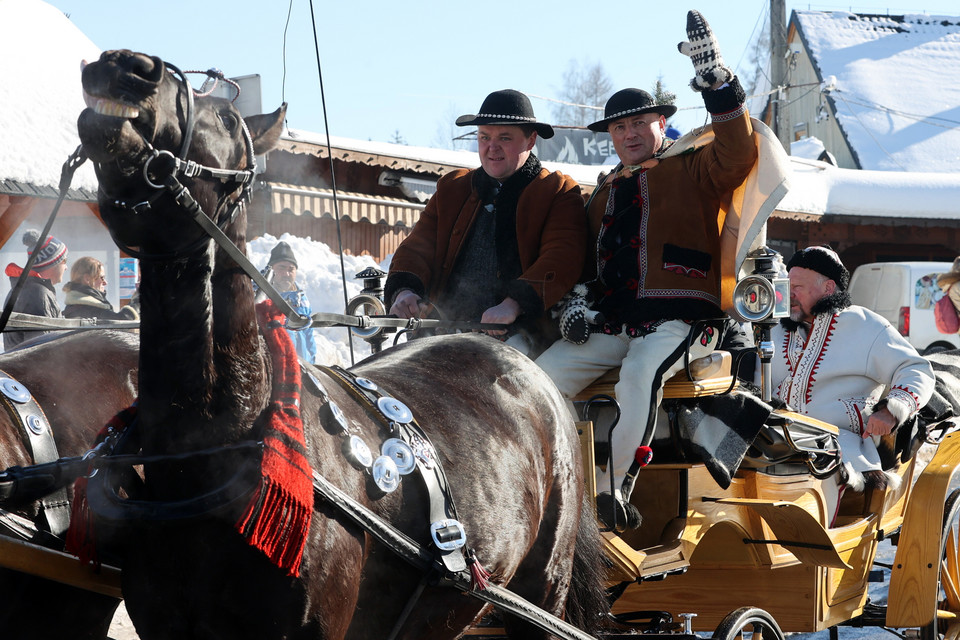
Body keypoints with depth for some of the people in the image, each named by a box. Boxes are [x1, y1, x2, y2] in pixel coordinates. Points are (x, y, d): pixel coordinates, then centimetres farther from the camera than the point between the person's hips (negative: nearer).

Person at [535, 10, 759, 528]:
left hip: (677, 319, -6)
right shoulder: (606, 193, 27)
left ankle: (614, 488, -32)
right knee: (543, 373, -16)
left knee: (641, 372, -37)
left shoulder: (693, 169, 10)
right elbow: (588, 258, 32)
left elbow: (737, 157, -11)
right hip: (609, 324, 6)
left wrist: (717, 83, -20)